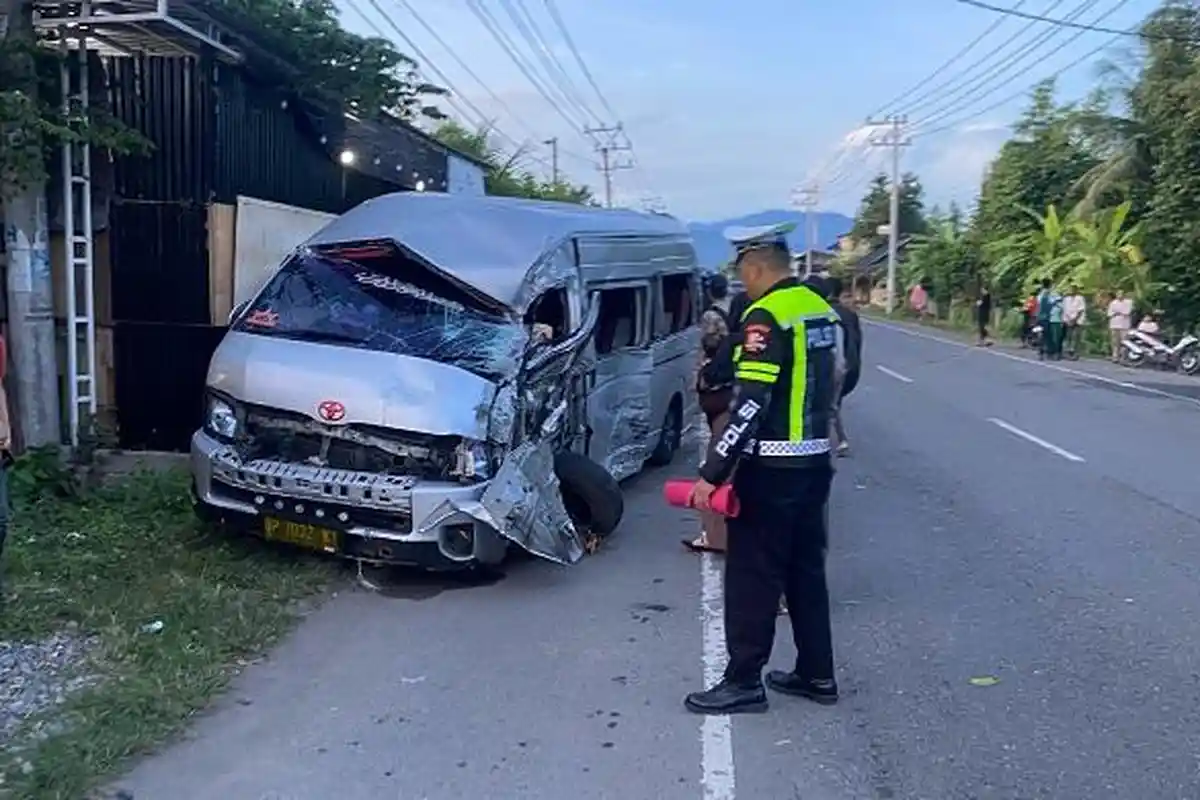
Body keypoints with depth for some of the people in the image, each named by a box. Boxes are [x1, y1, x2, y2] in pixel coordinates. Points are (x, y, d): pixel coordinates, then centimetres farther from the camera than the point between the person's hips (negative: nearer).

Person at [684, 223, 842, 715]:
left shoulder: (766, 316, -18)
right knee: (805, 570, 17)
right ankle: (816, 674, 26)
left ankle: (744, 682, 11)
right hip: (815, 463, 9)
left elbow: (750, 406, -24)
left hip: (771, 470, -9)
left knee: (751, 577, 2)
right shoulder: (819, 308, 10)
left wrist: (711, 474, -22)